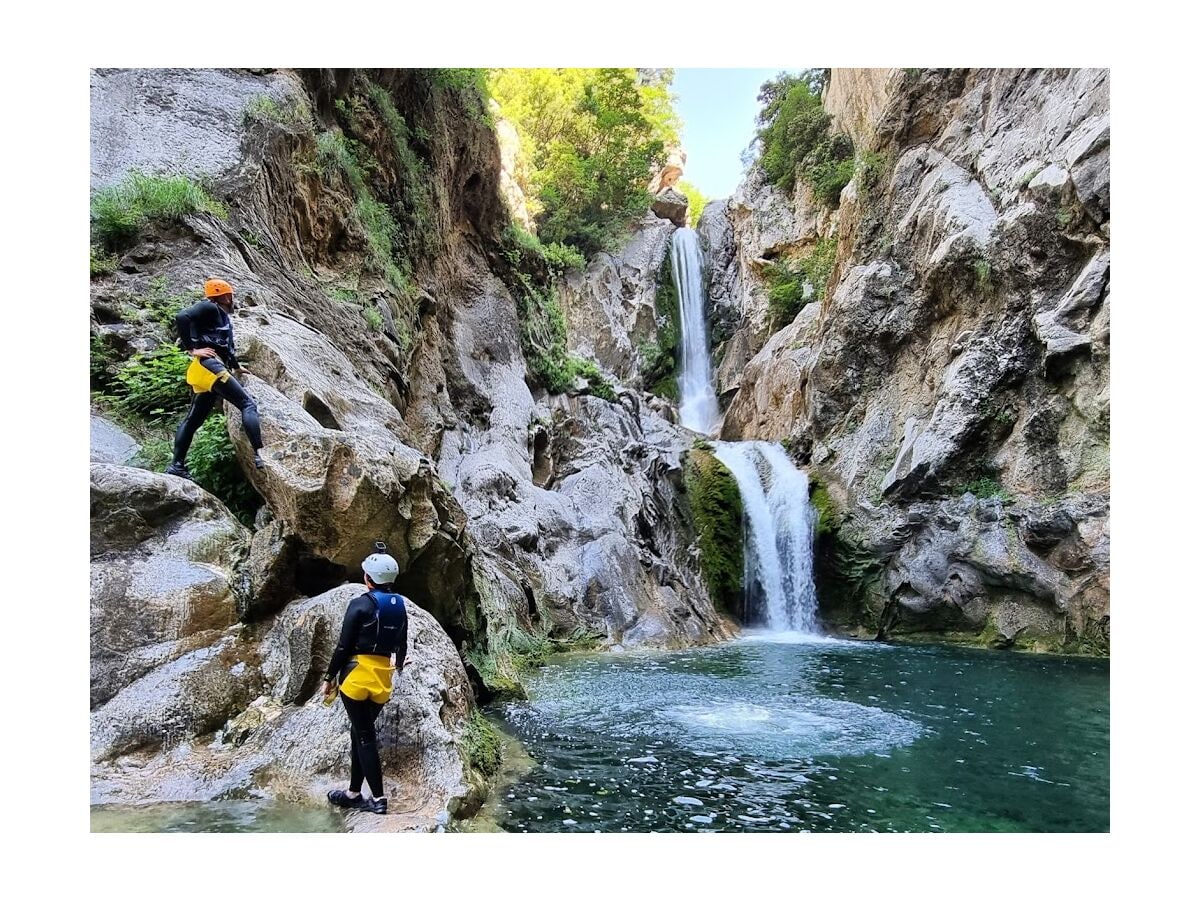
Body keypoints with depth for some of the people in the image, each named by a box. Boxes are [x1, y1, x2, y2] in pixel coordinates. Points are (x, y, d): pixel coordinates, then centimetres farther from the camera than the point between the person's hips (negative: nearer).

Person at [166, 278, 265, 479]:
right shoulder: (209, 308, -1)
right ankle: (259, 455, -29)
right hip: (209, 365, -10)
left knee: (193, 419, 10)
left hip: (214, 366, 10)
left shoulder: (222, 316, 27)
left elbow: (226, 347, 36)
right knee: (248, 404, -17)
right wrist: (192, 349, -17)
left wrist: (237, 367, 44)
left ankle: (176, 466, 13)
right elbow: (182, 317, -16)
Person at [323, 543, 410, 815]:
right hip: (383, 679, 6)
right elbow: (402, 646, 12)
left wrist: (330, 677, 0)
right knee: (361, 733, 17)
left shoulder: (360, 604, -12)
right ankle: (354, 793, 24)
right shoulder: (400, 606, 5)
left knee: (364, 736, 1)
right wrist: (397, 668, 30)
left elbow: (343, 646, -10)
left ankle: (378, 798, 3)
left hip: (357, 675, -6)